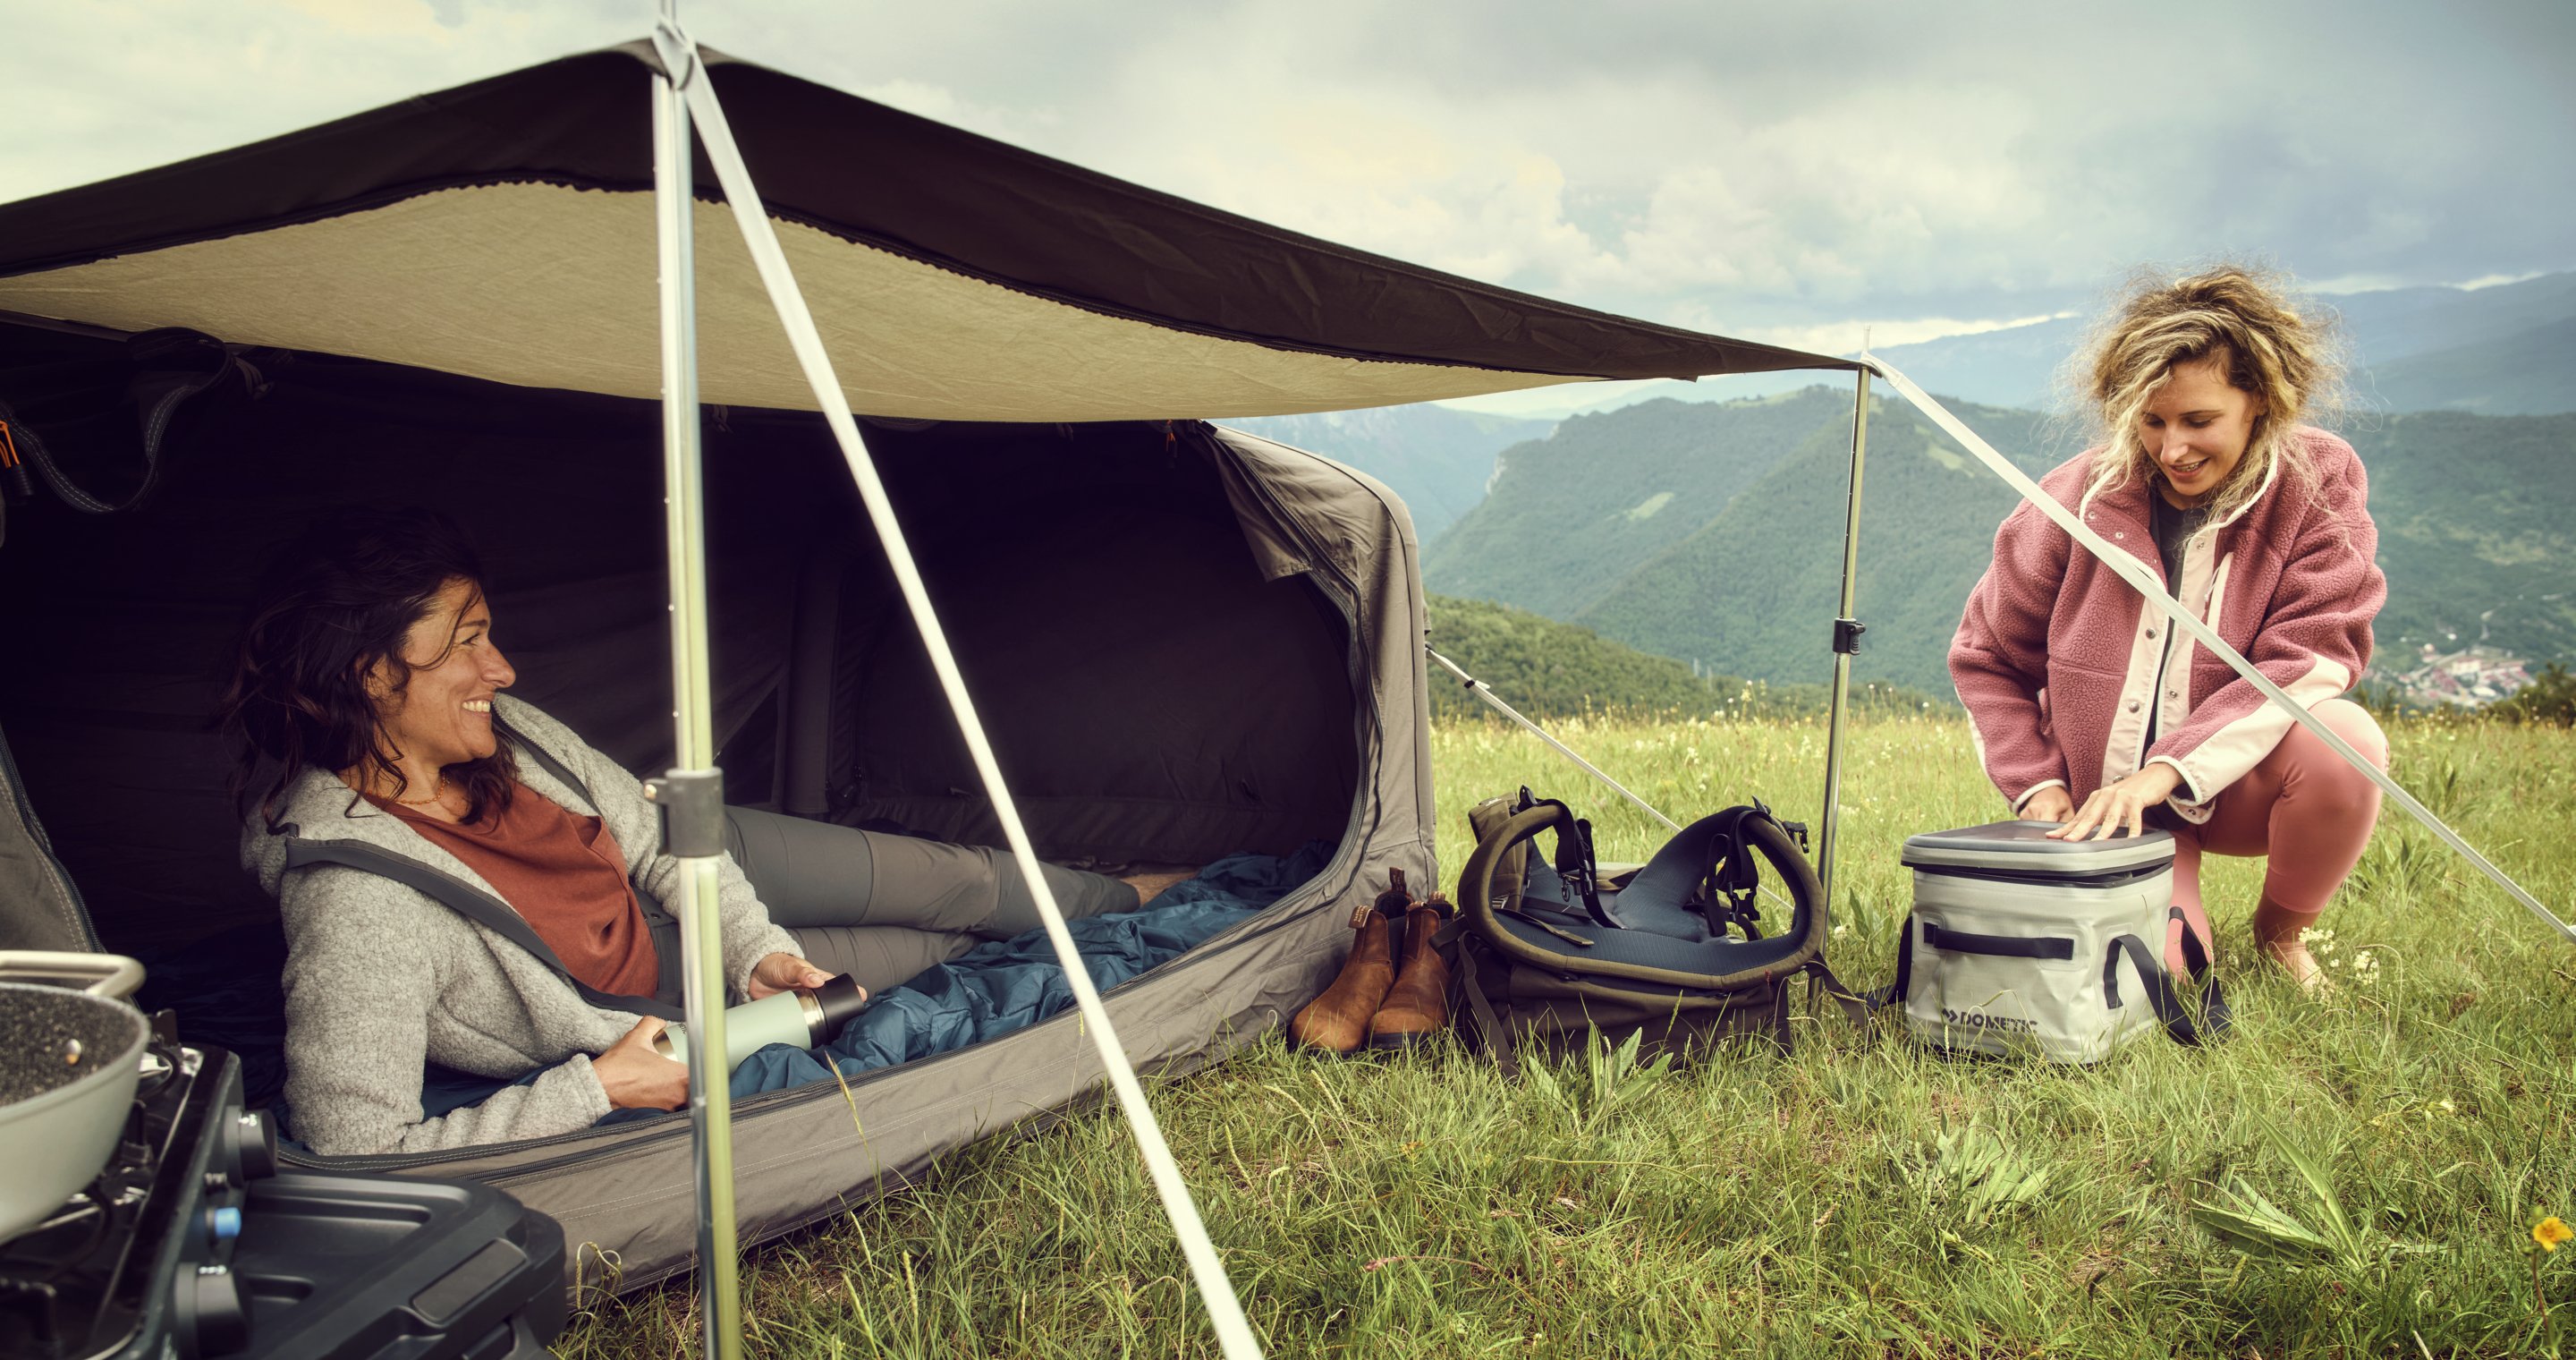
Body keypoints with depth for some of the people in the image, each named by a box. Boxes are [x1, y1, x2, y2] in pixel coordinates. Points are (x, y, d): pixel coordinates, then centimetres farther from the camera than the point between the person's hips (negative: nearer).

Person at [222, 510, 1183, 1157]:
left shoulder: (501, 733, -18)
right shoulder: (357, 908, -40)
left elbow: (652, 832, -4)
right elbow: (357, 1153, -38)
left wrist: (753, 944, -15)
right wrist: (596, 1089, -33)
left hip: (683, 875, 6)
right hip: (651, 999, -5)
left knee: (954, 881, 8)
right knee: (942, 946, 4)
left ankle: (1124, 895, 40)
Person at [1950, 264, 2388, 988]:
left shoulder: (2320, 482, -8)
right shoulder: (2078, 496, -7)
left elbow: (2309, 658, -18)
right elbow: (1985, 657, 3)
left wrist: (2167, 770, -29)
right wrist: (2038, 787, -9)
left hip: (2238, 784, 1)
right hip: (2108, 803, 0)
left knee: (2344, 744, -32)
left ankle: (2280, 932, -1)